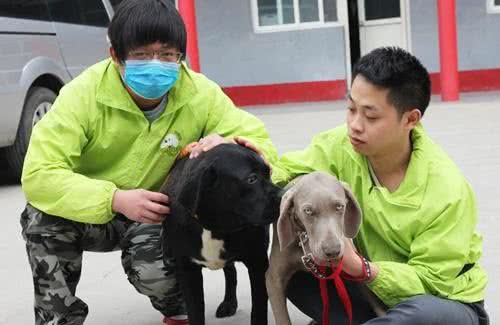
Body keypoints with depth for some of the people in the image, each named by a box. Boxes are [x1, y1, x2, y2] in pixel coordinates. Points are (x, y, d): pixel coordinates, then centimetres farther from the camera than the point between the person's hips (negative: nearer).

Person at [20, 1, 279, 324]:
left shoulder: (201, 94, -18)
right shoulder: (84, 92, -23)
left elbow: (263, 147, -16)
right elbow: (38, 174, -29)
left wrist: (228, 146, -40)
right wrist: (116, 199, -43)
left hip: (159, 216, 0)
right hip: (92, 213, 0)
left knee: (151, 264, -31)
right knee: (42, 216, -30)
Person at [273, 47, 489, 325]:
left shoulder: (447, 192, -28)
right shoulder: (342, 145, -16)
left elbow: (429, 283, -23)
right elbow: (288, 174, -3)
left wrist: (360, 269, -38)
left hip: (444, 301, -4)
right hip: (373, 291, 4)